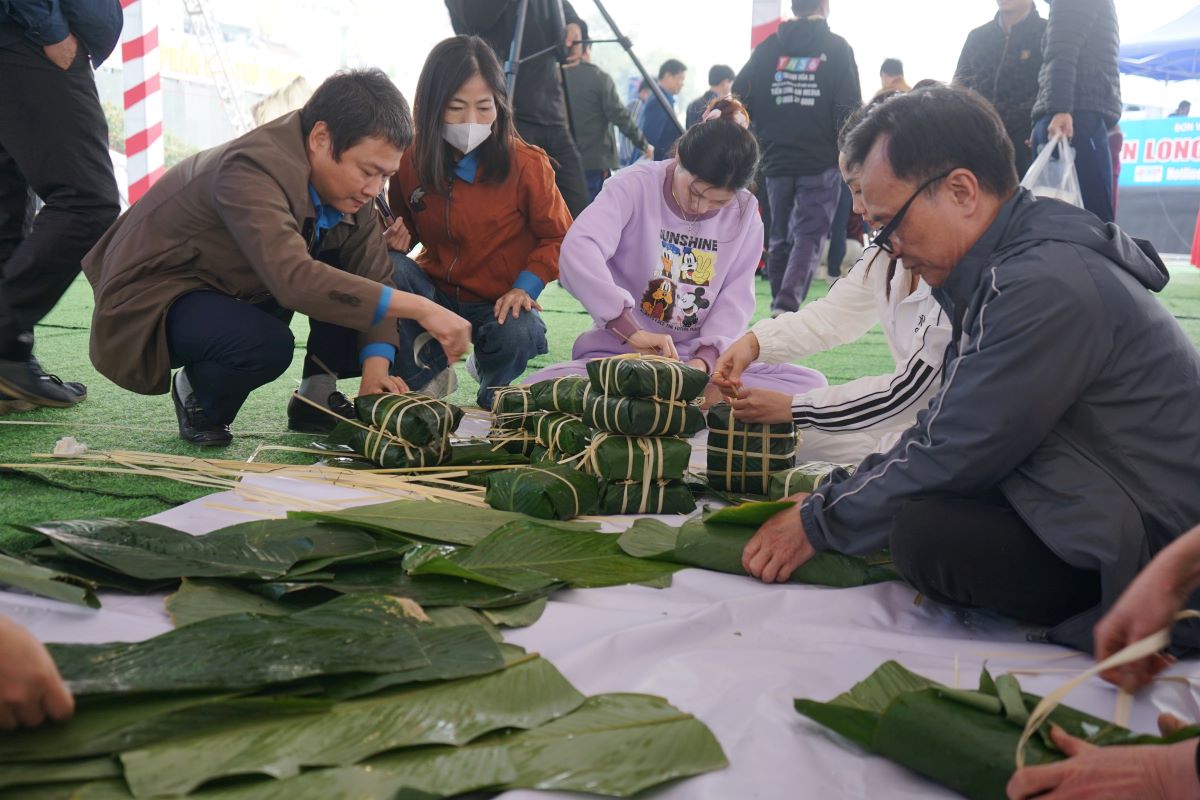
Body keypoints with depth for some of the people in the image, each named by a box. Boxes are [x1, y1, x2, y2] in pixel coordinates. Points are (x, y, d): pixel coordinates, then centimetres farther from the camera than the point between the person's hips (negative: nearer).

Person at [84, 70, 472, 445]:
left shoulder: (346, 177, -8)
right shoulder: (253, 168, -33)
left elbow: (375, 272, -7)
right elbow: (294, 278, -46)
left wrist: (376, 365, -23)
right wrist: (419, 308, -47)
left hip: (240, 291, 8)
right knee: (267, 344, -36)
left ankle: (317, 395, 4)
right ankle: (198, 394, -3)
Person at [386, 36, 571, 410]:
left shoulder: (527, 164, -13)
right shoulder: (411, 162, -4)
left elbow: (558, 237, -5)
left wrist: (526, 286, -19)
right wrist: (397, 236, -10)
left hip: (498, 302, -2)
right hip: (435, 291, 3)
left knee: (519, 335, -35)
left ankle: (491, 388, 6)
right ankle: (424, 374, -3)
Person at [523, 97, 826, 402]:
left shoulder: (745, 213, 3)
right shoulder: (634, 185, -9)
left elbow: (736, 297, 0)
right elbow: (578, 251, -26)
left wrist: (704, 359, -20)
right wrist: (631, 332, -36)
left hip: (700, 361, 4)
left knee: (811, 385, -19)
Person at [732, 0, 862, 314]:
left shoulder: (766, 49, 8)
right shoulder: (836, 48, -1)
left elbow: (738, 102, 5)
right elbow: (850, 110, -7)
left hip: (777, 161, 3)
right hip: (820, 163, -3)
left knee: (780, 237, 14)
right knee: (809, 236, -1)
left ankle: (780, 309, 18)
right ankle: (787, 306, -20)